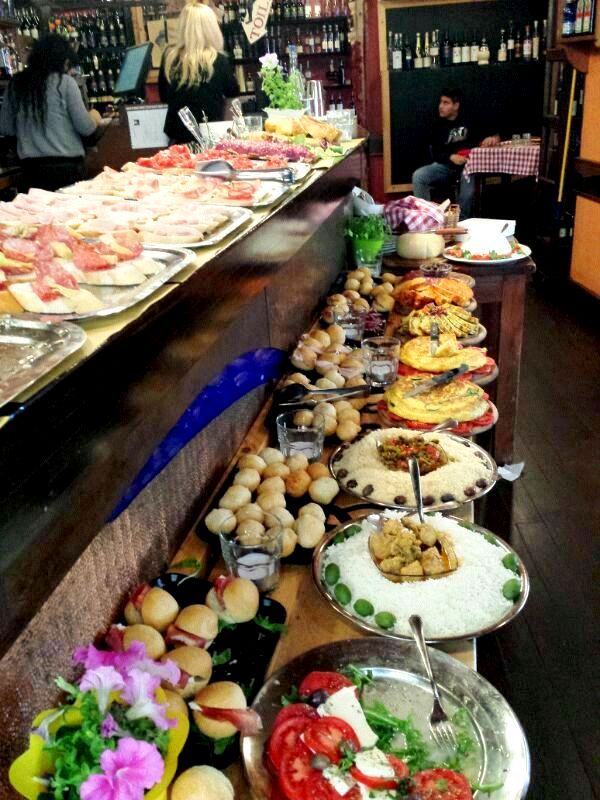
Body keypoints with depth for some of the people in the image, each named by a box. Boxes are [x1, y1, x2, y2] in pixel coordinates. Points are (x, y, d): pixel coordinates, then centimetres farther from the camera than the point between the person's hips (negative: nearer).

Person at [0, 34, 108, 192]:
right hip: (66, 166, -4)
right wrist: (95, 118, 15)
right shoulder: (65, 82, -4)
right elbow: (85, 128, -6)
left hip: (32, 167, 4)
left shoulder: (15, 84, 9)